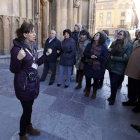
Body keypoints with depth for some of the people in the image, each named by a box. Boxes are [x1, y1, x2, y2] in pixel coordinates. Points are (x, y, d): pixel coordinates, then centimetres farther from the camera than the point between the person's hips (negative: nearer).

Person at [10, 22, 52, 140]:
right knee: (27, 109, 4)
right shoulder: (17, 48, -18)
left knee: (29, 107, 21)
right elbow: (13, 70, -16)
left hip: (34, 81, 7)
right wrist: (18, 59, -34)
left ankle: (29, 127, 43)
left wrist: (46, 55, 5)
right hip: (24, 83, -7)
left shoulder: (33, 46, 4)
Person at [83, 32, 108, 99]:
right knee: (88, 78, 11)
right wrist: (90, 55, -22)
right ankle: (88, 91, 37)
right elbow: (85, 53, -2)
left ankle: (94, 92, 36)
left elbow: (105, 58, -9)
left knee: (96, 80, 13)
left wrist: (96, 56, -25)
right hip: (89, 65, 2)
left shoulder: (103, 47, -6)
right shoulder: (89, 44, 1)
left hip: (98, 67, -1)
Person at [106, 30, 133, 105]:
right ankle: (112, 96, 32)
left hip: (119, 68, -5)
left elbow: (127, 58, -15)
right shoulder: (114, 43, 7)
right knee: (112, 82, 13)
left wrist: (114, 58, -15)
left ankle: (112, 98, 17)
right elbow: (109, 53, 16)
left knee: (113, 82, -5)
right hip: (111, 66, 5)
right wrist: (110, 50, -9)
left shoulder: (129, 46, -9)